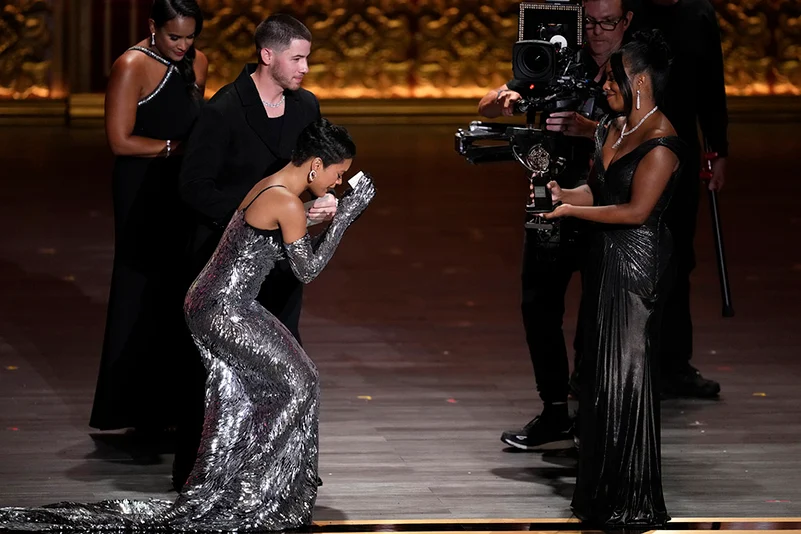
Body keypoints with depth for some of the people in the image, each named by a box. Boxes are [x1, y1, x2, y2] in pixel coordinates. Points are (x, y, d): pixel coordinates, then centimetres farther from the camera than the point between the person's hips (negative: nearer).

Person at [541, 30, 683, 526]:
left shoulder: (661, 142, -17)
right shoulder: (613, 129, 11)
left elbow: (636, 209, -21)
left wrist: (573, 210, -17)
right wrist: (562, 193, -4)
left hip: (638, 263, -9)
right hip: (608, 259, 9)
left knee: (625, 373, -4)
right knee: (600, 369, 12)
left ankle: (632, 501, 4)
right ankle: (601, 490, 21)